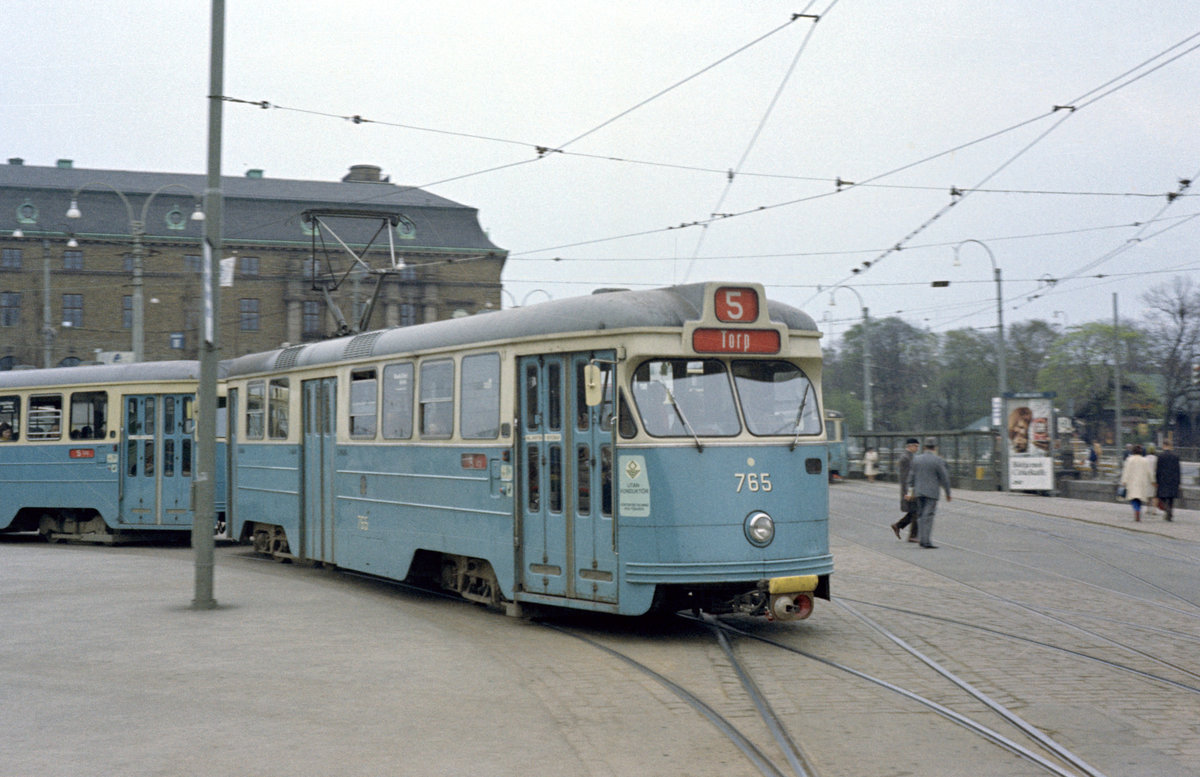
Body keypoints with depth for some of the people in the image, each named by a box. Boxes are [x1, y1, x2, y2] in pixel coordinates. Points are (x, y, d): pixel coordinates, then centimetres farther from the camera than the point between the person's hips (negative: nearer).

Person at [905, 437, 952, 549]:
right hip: (931, 492, -5)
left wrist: (910, 489, 13)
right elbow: (944, 477, -5)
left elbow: (911, 475, 9)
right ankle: (926, 540, -11)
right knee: (928, 516, -6)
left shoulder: (917, 459, 7)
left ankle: (921, 538, 11)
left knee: (921, 515, 13)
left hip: (919, 492, 5)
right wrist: (948, 493, 4)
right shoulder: (937, 460, -8)